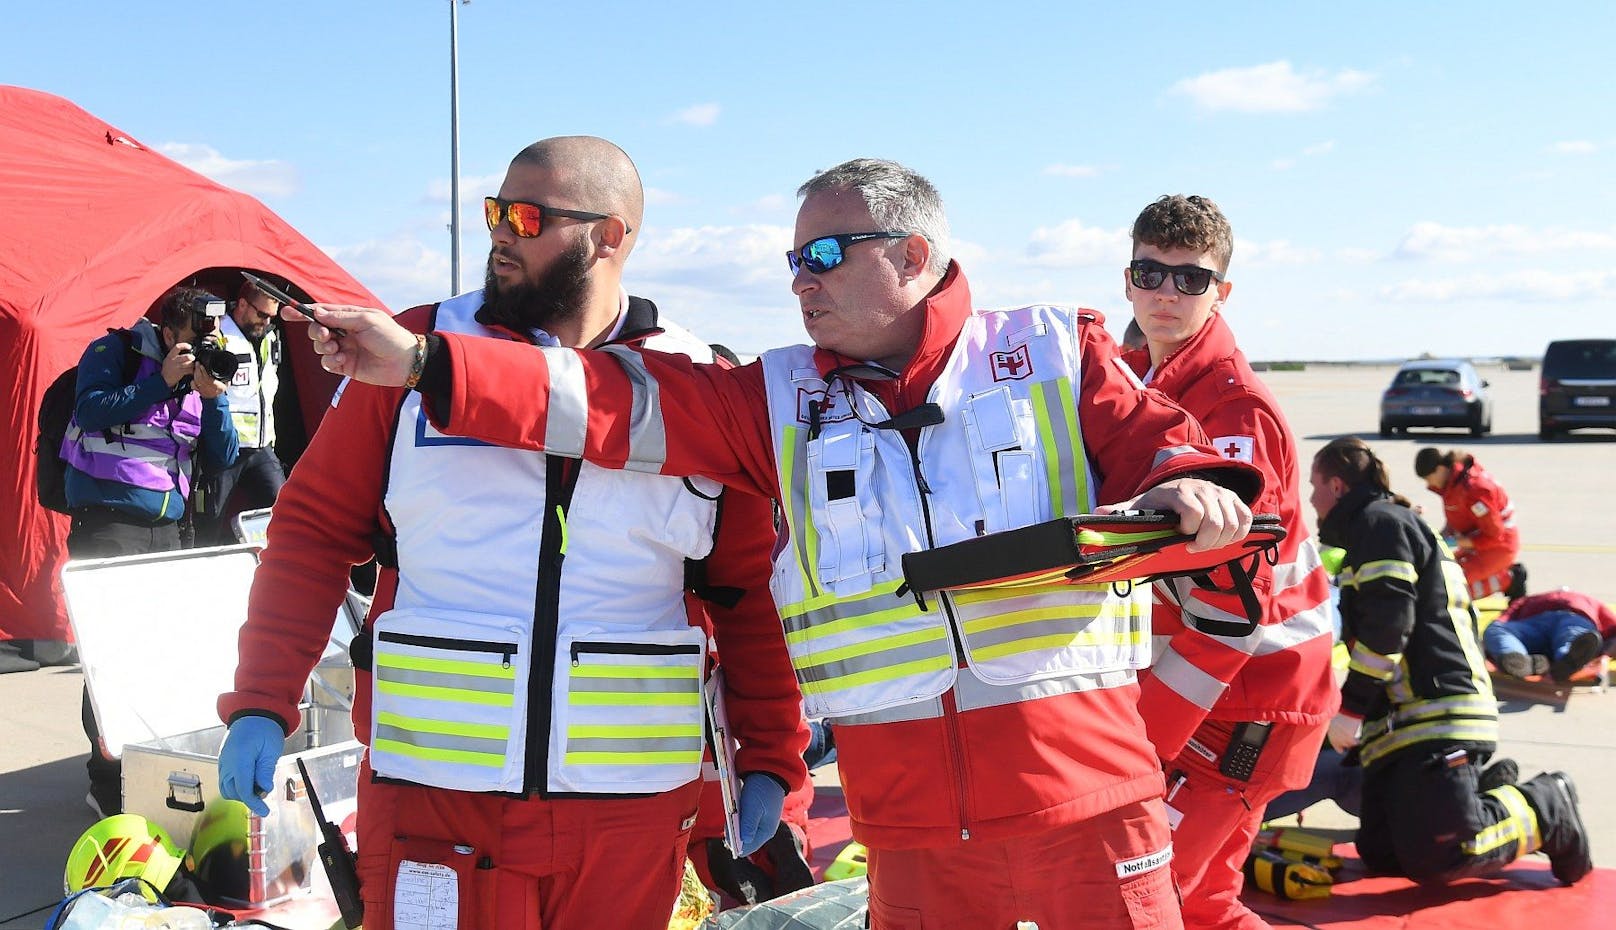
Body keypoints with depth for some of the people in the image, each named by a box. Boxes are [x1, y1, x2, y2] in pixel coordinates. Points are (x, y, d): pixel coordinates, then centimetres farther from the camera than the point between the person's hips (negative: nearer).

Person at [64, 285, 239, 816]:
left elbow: (222, 460, 8)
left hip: (167, 528, 6)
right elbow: (91, 412, -15)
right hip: (108, 521, -6)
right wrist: (161, 381, -16)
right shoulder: (115, 353, -1)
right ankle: (109, 781, -3)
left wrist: (213, 396, -7)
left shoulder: (202, 375, 12)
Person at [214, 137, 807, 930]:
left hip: (634, 801, 1)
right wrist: (262, 704, -3)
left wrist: (770, 758, 3)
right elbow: (314, 530, 4)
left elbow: (752, 591, 5)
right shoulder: (415, 351, 2)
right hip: (433, 784, 0)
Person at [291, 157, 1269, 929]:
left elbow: (1159, 436, 3)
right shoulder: (782, 400, 8)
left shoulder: (1057, 355, 3)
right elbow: (614, 400, 2)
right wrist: (424, 362, -6)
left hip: (1078, 789, -2)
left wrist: (1191, 486, -21)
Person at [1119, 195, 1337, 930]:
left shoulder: (1236, 409, -19)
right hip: (1181, 680, 8)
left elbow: (1231, 607, -22)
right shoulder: (1133, 380, 8)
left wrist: (1141, 742, -20)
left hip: (1246, 700, -8)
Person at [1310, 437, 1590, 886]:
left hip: (1435, 718, -10)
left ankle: (1547, 809, 3)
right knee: (1381, 855, 2)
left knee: (1438, 858, -17)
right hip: (1398, 723, 10)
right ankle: (1491, 790, 12)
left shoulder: (1378, 521, -5)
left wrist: (1351, 707, -14)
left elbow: (1388, 622, -16)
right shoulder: (1375, 527, 27)